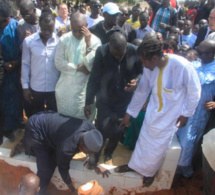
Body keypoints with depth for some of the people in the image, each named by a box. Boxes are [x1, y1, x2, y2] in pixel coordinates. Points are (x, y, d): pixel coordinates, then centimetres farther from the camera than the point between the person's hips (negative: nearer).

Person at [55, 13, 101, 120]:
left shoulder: (94, 41, -5)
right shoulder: (64, 39, 0)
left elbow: (93, 65, -14)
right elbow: (58, 62, -5)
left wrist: (88, 43, -19)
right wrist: (78, 68, -12)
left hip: (84, 88, -2)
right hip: (65, 88, 2)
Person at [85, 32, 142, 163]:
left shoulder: (134, 52, -15)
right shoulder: (102, 52, -16)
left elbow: (142, 72, 0)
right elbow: (94, 78, -10)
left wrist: (137, 81, -23)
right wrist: (88, 102, -8)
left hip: (124, 100, 1)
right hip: (105, 100, -1)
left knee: (118, 131, 12)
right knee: (103, 130, -3)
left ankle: (108, 152, 42)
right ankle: (95, 155, 26)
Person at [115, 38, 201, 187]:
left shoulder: (182, 66, -32)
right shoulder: (149, 67, -16)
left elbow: (194, 92, -16)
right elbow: (142, 91, -3)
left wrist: (186, 114, -8)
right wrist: (129, 114, 3)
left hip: (170, 116, -3)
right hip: (152, 111, 4)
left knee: (159, 145, 14)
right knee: (144, 139, 18)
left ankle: (150, 171, 42)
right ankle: (135, 165, 44)